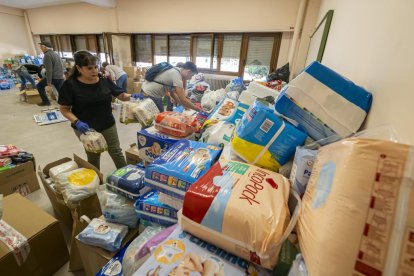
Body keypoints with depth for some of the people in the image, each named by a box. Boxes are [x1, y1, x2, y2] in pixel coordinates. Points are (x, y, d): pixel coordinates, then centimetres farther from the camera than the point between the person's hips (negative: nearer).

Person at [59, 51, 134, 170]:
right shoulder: (70, 84, -12)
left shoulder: (104, 81, -4)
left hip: (108, 125, 2)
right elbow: (64, 109, -8)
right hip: (86, 128, -1)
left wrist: (133, 96, -22)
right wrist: (76, 122, -24)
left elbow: (121, 95, -1)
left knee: (116, 152, 11)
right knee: (93, 156, 16)